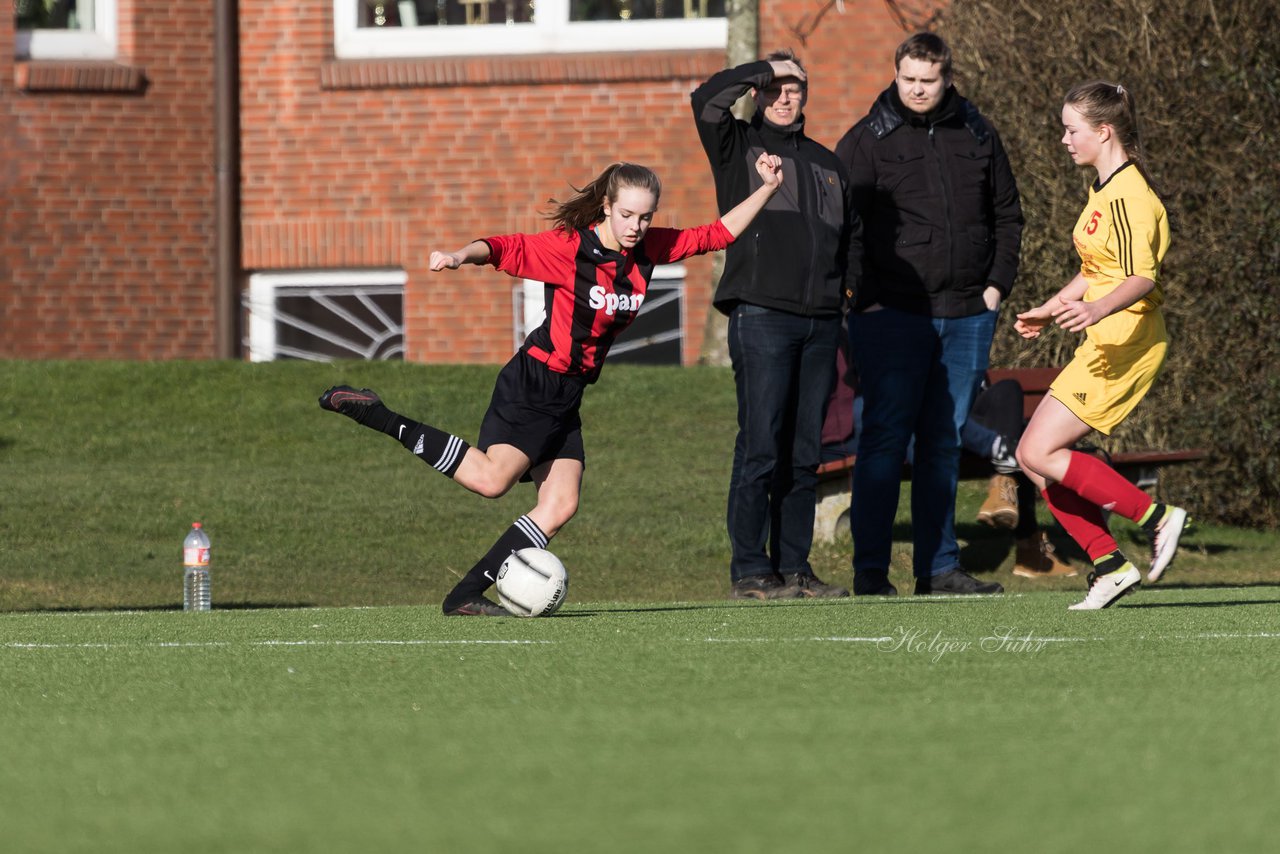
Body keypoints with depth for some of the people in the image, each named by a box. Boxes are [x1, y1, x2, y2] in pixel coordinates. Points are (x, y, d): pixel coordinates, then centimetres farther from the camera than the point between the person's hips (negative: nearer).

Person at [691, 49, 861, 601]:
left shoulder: (825, 163, 23)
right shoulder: (738, 147, 7)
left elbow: (853, 237, 31)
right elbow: (707, 100, -12)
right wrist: (764, 70, -3)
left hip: (820, 322, 5)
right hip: (762, 316, -5)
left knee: (804, 453, 6)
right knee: (761, 448, -10)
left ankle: (794, 567, 10)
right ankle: (749, 571, -8)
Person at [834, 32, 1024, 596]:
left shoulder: (977, 136, 11)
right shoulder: (868, 140, -1)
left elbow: (1007, 214, 19)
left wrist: (997, 285, 8)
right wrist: (866, 297, -12)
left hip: (968, 316, 4)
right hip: (891, 316, -4)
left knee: (944, 444, 9)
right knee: (885, 439, -7)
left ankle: (938, 566, 13)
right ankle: (870, 569, -6)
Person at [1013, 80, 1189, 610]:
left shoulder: (1128, 195, -15)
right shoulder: (1104, 190, 17)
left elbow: (1142, 277, -26)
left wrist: (1098, 309, -42)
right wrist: (1049, 309, 37)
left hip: (1124, 343, -10)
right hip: (1103, 345, 10)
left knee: (1039, 454, -14)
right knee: (1035, 458, 3)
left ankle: (1156, 518, -8)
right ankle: (1109, 564, 3)